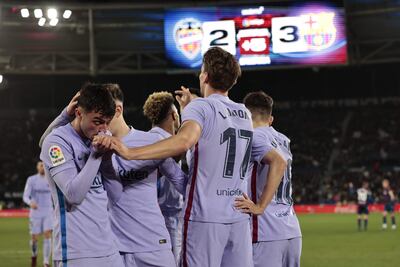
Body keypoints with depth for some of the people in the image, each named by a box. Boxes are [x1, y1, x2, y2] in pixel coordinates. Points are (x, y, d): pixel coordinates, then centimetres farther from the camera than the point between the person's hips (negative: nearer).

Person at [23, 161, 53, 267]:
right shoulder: (31, 180, -3)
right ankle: (34, 254, 35)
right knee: (34, 238, 2)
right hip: (35, 213, -1)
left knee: (48, 235, -16)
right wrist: (31, 203, -32)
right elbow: (25, 197, -10)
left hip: (48, 212, 1)